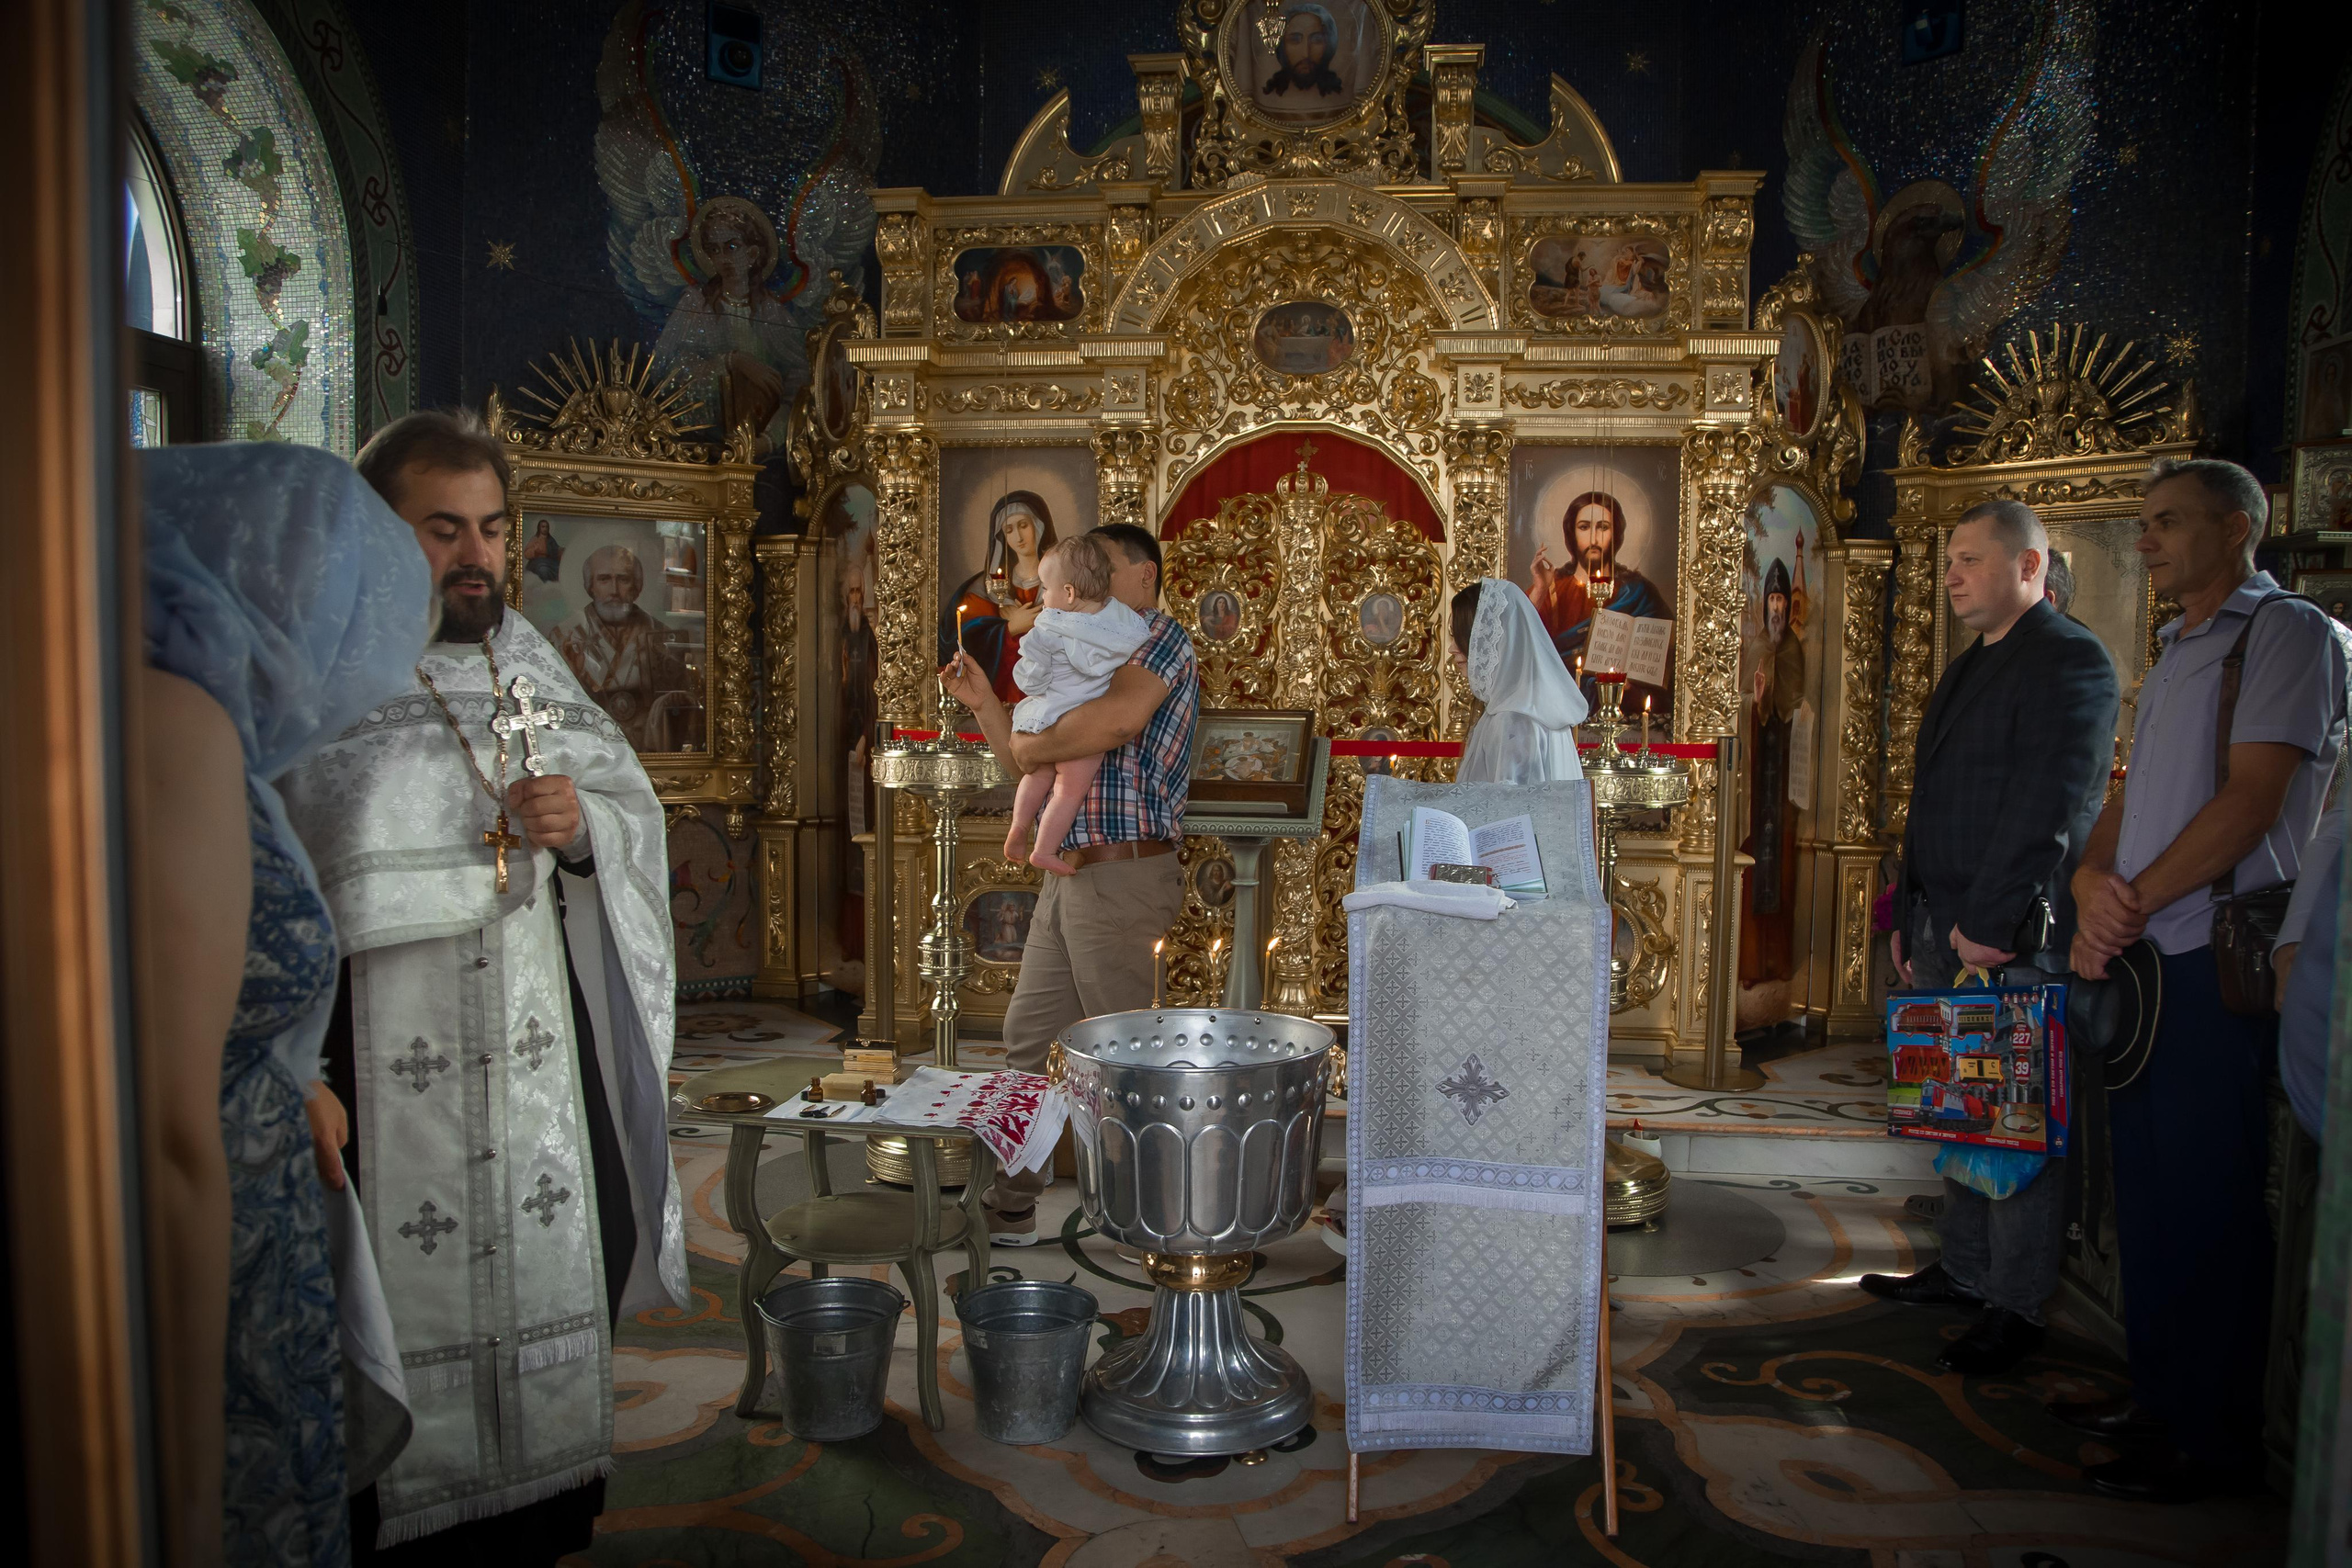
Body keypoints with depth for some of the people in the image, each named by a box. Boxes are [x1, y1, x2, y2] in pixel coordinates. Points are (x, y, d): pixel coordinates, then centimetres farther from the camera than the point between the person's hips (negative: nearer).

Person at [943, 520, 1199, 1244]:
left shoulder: (1160, 636, -6)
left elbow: (1120, 719, -29)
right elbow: (1029, 772, 22)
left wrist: (1039, 743, -15)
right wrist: (985, 704, 12)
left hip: (1122, 878, -9)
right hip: (1071, 878, 9)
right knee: (1027, 1037, 13)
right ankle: (1010, 1203, 24)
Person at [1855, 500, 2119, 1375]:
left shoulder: (2070, 661, -10)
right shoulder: (1969, 668, 19)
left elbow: (2049, 810, -19)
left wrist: (1989, 926, -20)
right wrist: (1911, 916, 18)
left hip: (2013, 942, -9)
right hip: (1949, 934, 9)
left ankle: (2015, 1311, 9)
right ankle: (1964, 1272, 26)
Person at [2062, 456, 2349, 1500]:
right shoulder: (2173, 658, 20)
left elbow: (2251, 799, -16)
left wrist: (2132, 904, -15)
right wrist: (2092, 883, -4)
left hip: (2220, 956, -8)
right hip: (2140, 961, 8)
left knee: (2207, 1202, -2)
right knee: (2146, 1190, 14)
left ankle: (2214, 1442, 10)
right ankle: (2158, 1400, 27)